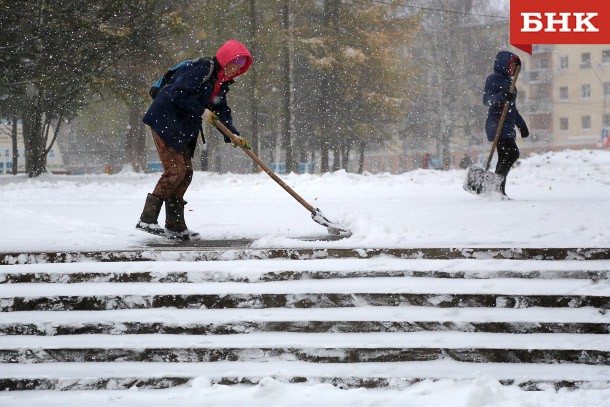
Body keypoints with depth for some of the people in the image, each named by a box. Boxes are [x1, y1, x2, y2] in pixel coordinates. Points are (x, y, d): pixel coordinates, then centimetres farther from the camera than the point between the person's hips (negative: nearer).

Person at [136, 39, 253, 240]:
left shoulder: (222, 82, 14)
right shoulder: (201, 68, -16)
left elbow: (222, 110, 12)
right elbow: (179, 93, -24)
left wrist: (233, 134, -2)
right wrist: (201, 109, -19)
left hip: (183, 128, 10)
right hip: (165, 121, -10)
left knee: (186, 172, 8)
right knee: (175, 169, -16)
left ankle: (176, 226, 13)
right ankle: (147, 219, -15)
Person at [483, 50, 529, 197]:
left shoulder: (508, 81, 23)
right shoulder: (493, 79, -4)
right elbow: (487, 99, -17)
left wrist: (521, 125, 30)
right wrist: (501, 96, -34)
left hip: (508, 127, 9)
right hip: (497, 124, -9)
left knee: (505, 158, 7)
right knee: (512, 153, -20)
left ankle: (498, 190, 9)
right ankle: (496, 186, -19)